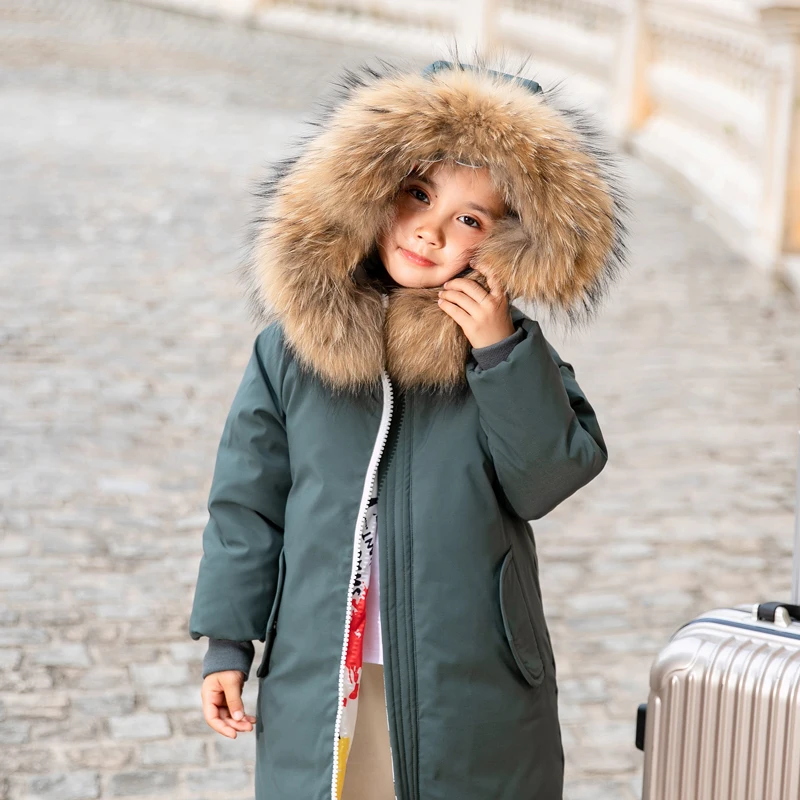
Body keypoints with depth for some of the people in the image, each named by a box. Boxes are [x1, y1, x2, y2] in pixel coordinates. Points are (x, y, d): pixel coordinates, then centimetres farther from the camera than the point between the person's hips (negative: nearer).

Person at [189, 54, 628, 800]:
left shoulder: (508, 348, -3)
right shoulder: (292, 346, -3)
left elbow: (553, 477, -10)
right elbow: (247, 500, 3)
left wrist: (503, 351, -18)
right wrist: (226, 641, 3)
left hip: (472, 688, 0)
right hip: (319, 682, 1)